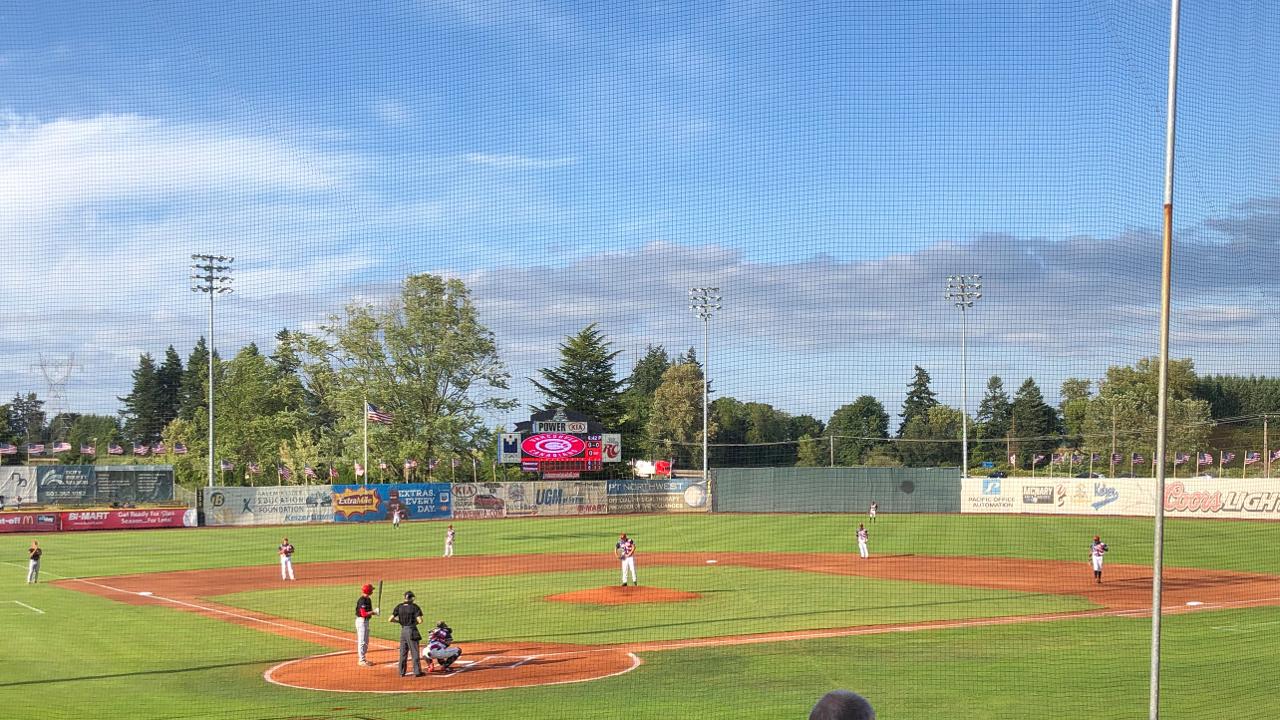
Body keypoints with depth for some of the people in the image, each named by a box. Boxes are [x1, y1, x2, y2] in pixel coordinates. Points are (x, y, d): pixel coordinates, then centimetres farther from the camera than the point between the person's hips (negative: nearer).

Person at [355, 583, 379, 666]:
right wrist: (374, 611, -20)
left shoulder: (368, 599, 11)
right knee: (362, 641, -5)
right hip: (361, 621, -10)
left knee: (366, 641, 16)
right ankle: (362, 660, 0)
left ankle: (364, 659, 24)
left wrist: (375, 611, -4)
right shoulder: (362, 600, -19)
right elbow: (363, 614, -24)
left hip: (366, 621, 10)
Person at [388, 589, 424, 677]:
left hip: (403, 631, 4)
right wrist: (415, 622, 5)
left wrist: (399, 621, 13)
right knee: (414, 652, 4)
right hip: (412, 630, -4)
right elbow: (420, 620, -16)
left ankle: (402, 672, 16)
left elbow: (390, 619, -1)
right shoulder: (414, 607, -9)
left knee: (403, 652, 13)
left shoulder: (399, 607, 2)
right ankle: (417, 672, 7)